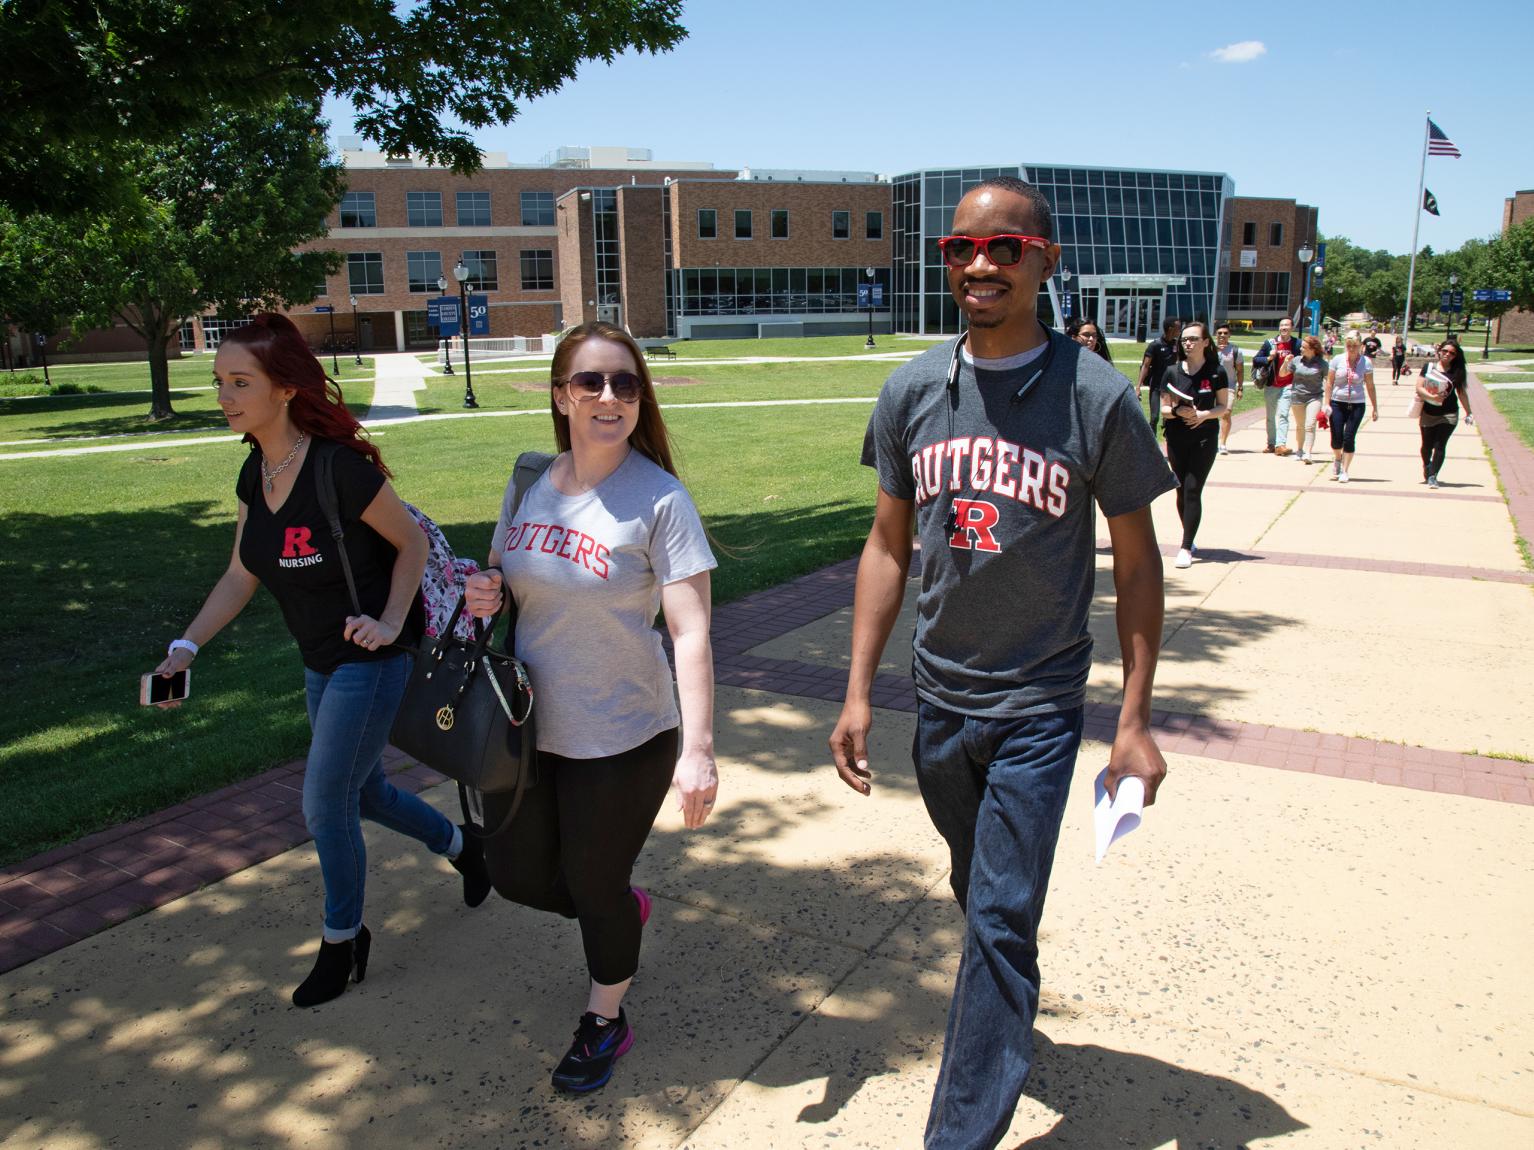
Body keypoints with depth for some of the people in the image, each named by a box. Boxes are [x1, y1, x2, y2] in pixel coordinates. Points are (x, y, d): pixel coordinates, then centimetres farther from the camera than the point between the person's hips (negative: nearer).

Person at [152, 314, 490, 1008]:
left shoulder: (340, 468, -24)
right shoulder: (255, 474, 0)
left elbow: (413, 543, -13)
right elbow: (241, 575, 6)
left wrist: (389, 623, -22)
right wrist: (188, 645, -2)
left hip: (373, 658, -8)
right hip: (320, 663, 8)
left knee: (325, 806, -1)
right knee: (363, 792, 20)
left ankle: (343, 939, 23)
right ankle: (462, 848, 45)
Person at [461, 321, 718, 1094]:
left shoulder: (659, 499, -17)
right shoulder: (528, 485, 0)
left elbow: (691, 633, -21)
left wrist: (697, 750, -27)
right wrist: (482, 598, -9)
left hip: (621, 740, -5)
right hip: (522, 732, 6)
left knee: (596, 886, 12)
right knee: (515, 875, 18)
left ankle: (605, 1021, 42)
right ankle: (623, 910, 50)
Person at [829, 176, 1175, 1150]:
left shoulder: (1096, 396, -12)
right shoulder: (912, 392, -3)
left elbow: (1137, 561, -5)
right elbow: (890, 545, 3)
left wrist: (1137, 721, -7)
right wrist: (858, 693, 0)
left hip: (1039, 705, -4)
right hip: (941, 698, 4)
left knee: (1001, 921, -3)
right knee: (980, 893, 23)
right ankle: (1013, 1009, 50)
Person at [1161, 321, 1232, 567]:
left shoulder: (1216, 372, -2)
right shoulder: (1173, 372, 3)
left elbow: (1223, 406, 4)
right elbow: (1163, 409, 4)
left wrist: (1204, 414, -16)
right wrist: (1178, 411, -18)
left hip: (1205, 438, -3)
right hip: (1177, 438, 3)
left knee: (1193, 491, -10)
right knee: (1182, 491, 10)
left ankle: (1186, 548, -9)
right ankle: (1189, 537, 29)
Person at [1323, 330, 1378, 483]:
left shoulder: (1366, 362, -3)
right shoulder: (1337, 360, -3)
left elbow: (1370, 386, 2)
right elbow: (1329, 383, 2)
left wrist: (1374, 408, 3)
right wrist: (1326, 404, -4)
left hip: (1356, 405, 0)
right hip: (1337, 403, 1)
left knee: (1349, 438, -4)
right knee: (1337, 438, -1)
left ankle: (1344, 471, 6)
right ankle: (1337, 459, 31)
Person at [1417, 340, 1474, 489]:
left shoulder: (1456, 372, 3)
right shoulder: (1429, 367, 0)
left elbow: (1461, 392, 10)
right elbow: (1419, 388, -6)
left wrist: (1468, 412, 12)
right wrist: (1432, 397, -23)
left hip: (1448, 415, -1)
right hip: (1428, 413, 1)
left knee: (1440, 446, -11)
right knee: (1427, 446, 12)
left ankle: (1432, 477, -11)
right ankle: (1427, 468, 41)